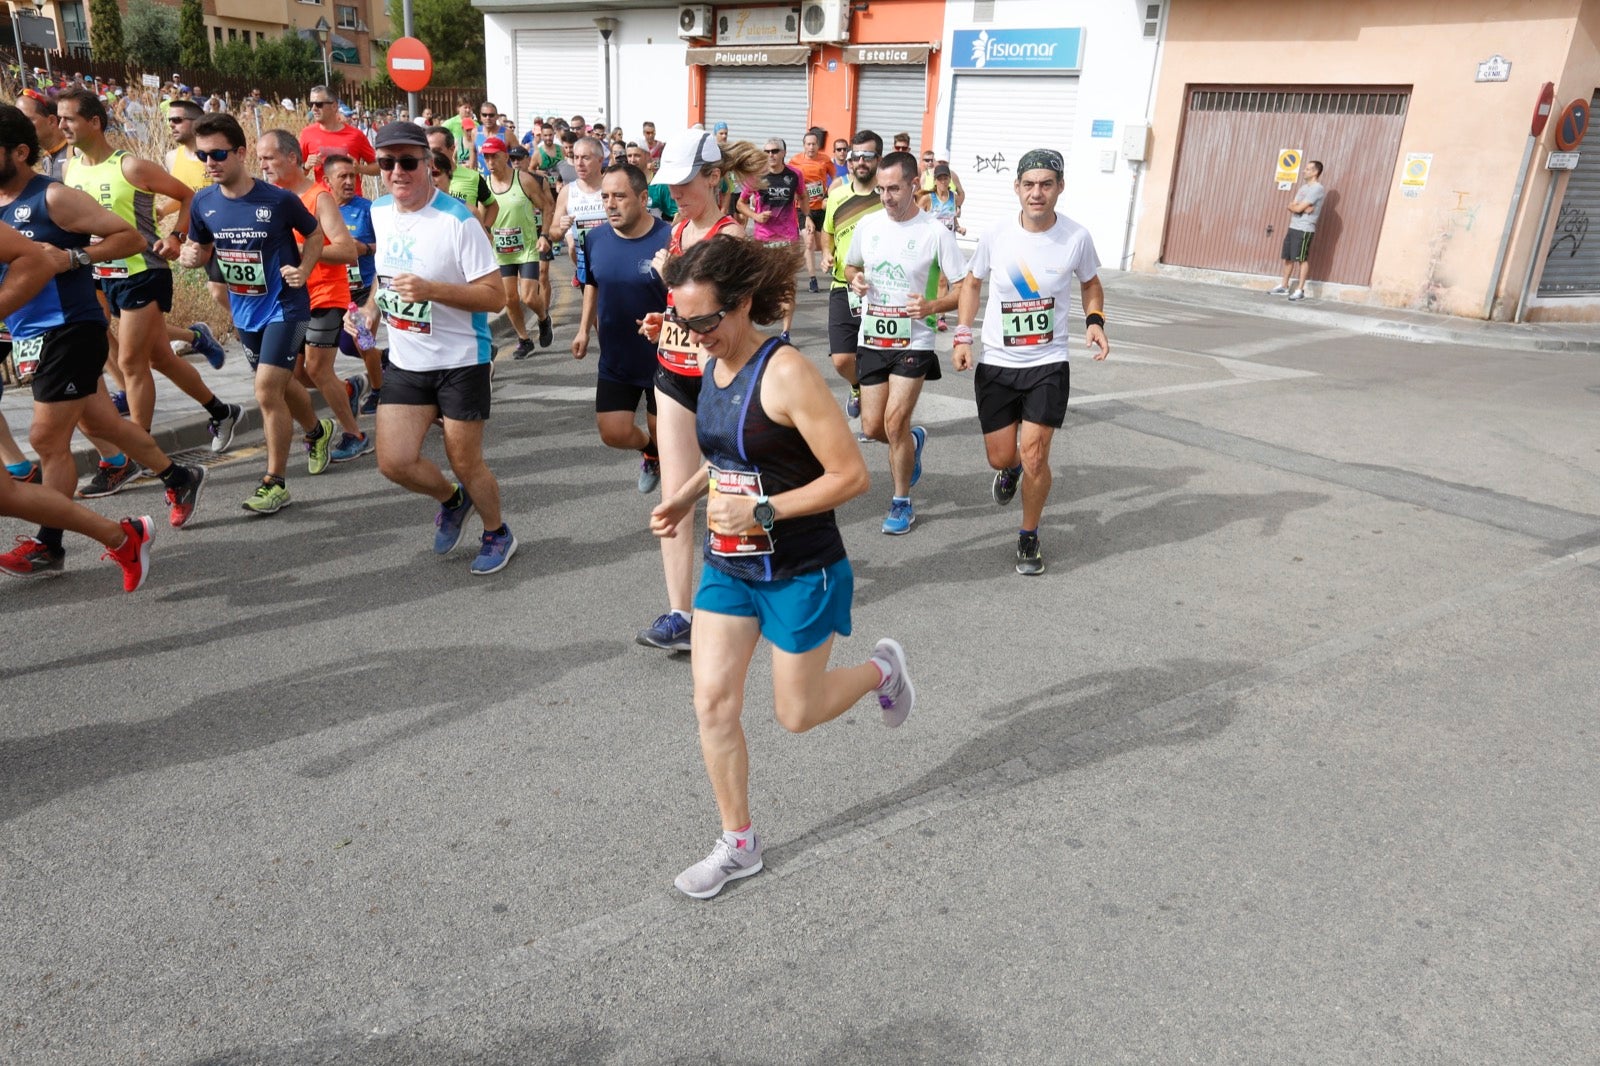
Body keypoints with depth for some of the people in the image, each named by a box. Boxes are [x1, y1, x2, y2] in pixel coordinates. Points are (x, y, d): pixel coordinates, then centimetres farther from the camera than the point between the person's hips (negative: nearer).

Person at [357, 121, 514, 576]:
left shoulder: (458, 220, -17)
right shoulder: (380, 210, 4)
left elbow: (495, 296, -19)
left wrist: (430, 289, -30)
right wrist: (371, 308, 9)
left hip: (460, 360, -6)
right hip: (404, 362, 6)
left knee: (465, 463, 4)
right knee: (394, 462, 0)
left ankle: (498, 534, 32)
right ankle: (451, 500, 32)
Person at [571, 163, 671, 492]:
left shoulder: (668, 240, -20)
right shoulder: (596, 238, -3)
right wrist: (584, 328, 14)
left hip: (662, 358, -4)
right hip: (615, 358, 4)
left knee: (663, 432, 9)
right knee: (613, 432, 2)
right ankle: (649, 450, 36)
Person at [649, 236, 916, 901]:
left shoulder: (786, 373, -23)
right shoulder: (713, 364, 2)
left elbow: (851, 476, -22)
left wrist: (762, 509, -25)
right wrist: (685, 497, 2)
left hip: (799, 571, -6)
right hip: (727, 565, 7)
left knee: (796, 714, 9)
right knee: (712, 702, 3)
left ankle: (881, 670, 40)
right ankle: (738, 846, 21)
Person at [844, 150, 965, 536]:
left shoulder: (935, 232, -10)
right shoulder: (868, 224, 3)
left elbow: (965, 288, -6)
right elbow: (851, 266, 19)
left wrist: (933, 306, -25)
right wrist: (855, 279, -5)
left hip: (914, 341, -4)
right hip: (872, 339, 5)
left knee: (895, 421, -12)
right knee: (873, 426, 6)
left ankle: (902, 503, 9)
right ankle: (914, 440, 42)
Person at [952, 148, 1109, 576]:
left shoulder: (1077, 238, -9)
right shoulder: (995, 235, -8)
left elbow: (1090, 283, 10)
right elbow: (972, 283, 9)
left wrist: (1094, 321, -9)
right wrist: (963, 336, -2)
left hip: (1048, 364, -1)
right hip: (996, 363, 1)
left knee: (1034, 456, -7)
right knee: (1001, 457, 8)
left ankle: (1029, 537, 16)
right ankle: (1010, 469, 48)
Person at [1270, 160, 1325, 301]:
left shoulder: (1317, 189, -12)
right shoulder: (1304, 186, 16)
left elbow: (1297, 208, -17)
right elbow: (1291, 206, 7)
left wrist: (1294, 206, 4)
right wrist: (1302, 208, -12)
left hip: (1305, 230, -8)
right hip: (1293, 227, 8)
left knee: (1302, 259, -6)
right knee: (1288, 257, 11)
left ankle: (1300, 290, -4)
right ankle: (1284, 287, 20)